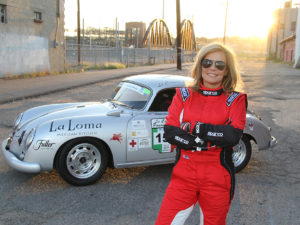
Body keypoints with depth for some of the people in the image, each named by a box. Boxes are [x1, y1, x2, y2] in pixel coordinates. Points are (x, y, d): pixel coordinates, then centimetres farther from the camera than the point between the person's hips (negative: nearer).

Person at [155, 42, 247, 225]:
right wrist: (206, 142, -16)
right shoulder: (183, 95, 5)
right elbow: (169, 132, -7)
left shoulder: (235, 100, -1)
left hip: (218, 181, -1)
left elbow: (234, 135, -17)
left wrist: (192, 127, -14)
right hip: (183, 176, 1)